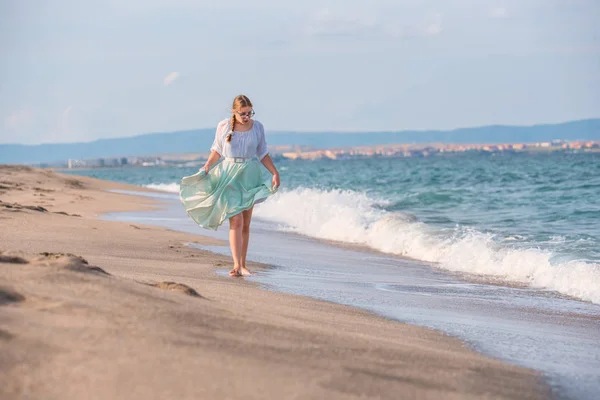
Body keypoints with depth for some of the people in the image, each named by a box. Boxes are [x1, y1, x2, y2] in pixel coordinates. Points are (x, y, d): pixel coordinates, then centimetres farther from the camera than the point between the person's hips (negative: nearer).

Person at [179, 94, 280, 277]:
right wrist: (206, 168, -5)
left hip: (250, 176, 2)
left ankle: (242, 265, 12)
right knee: (236, 221, -13)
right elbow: (217, 150, 7)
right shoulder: (223, 126, -3)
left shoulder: (257, 127, 2)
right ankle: (236, 265, -16)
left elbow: (263, 154, 10)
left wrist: (275, 172, 2)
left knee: (246, 224, 5)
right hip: (229, 176, -2)